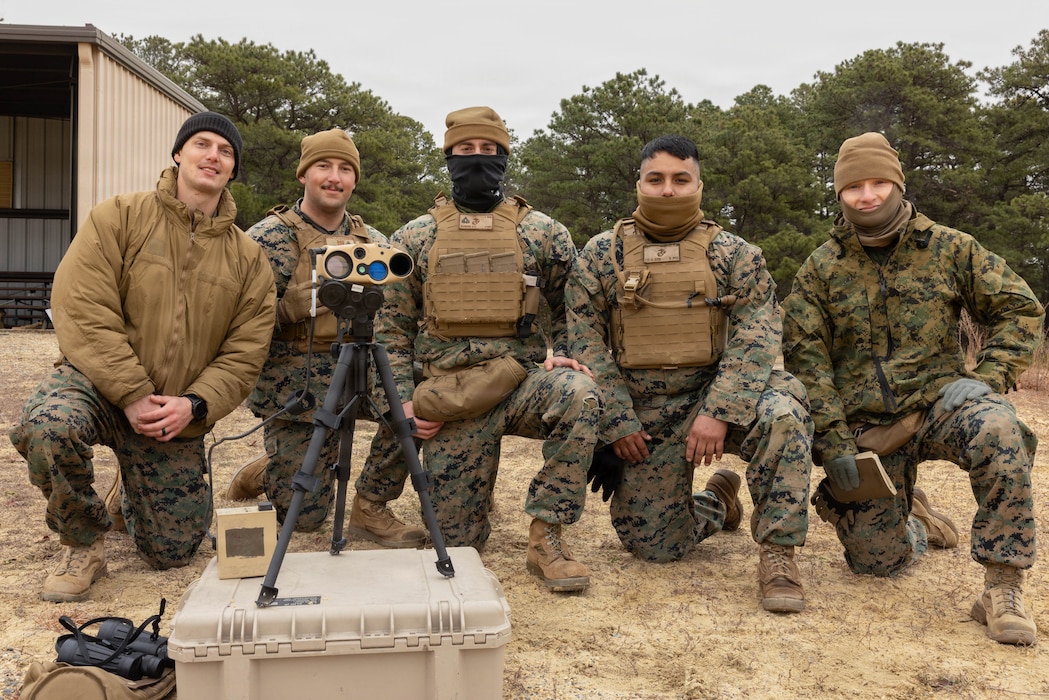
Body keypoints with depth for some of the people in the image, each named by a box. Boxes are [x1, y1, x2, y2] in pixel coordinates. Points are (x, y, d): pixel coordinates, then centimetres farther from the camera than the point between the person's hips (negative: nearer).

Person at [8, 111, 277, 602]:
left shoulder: (248, 259, 3)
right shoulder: (118, 218, -4)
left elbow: (243, 355, -1)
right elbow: (82, 312, -14)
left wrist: (193, 405, -18)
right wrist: (132, 396, -22)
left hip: (178, 417, 3)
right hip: (97, 382, -2)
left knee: (170, 553, 4)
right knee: (47, 426, -39)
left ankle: (134, 488, 40)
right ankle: (84, 543, -9)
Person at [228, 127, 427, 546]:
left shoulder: (372, 242, 6)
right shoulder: (270, 237, -7)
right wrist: (316, 291, -24)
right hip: (296, 386, -4)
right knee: (304, 515, -3)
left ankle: (371, 507, -7)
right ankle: (258, 476, 32)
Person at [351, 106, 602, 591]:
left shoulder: (542, 232, 7)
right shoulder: (414, 238, 8)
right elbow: (391, 328, 8)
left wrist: (562, 354, -4)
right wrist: (403, 401, -3)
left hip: (522, 383, 0)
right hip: (450, 400, 0)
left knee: (577, 393, -35)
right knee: (457, 539, -1)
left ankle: (545, 537, -22)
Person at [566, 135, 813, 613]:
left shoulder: (734, 255, 0)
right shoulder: (601, 255, 2)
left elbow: (755, 338, -10)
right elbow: (586, 343, -1)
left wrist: (719, 413, -22)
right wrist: (616, 422, -8)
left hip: (715, 396, -1)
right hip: (643, 417, 1)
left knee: (782, 409, -33)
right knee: (654, 546, 0)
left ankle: (777, 552, -18)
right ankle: (717, 503, 34)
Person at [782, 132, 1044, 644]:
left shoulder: (949, 249, 2)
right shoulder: (821, 269, 1)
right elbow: (804, 359, -3)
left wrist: (987, 381, -9)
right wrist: (833, 445, -11)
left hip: (938, 402, -1)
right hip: (865, 426, 1)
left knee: (996, 429, -37)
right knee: (878, 560, -2)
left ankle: (1003, 588, -25)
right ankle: (912, 517, 36)